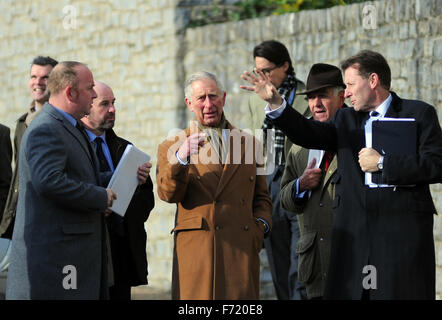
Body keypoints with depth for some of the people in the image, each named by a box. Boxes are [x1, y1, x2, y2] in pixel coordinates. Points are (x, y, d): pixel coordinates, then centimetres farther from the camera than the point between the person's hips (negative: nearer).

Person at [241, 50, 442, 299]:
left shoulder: (419, 114, 4)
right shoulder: (347, 120, 18)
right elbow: (310, 134, 2)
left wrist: (382, 163, -9)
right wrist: (275, 103, -11)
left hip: (403, 231, -4)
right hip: (355, 232, 4)